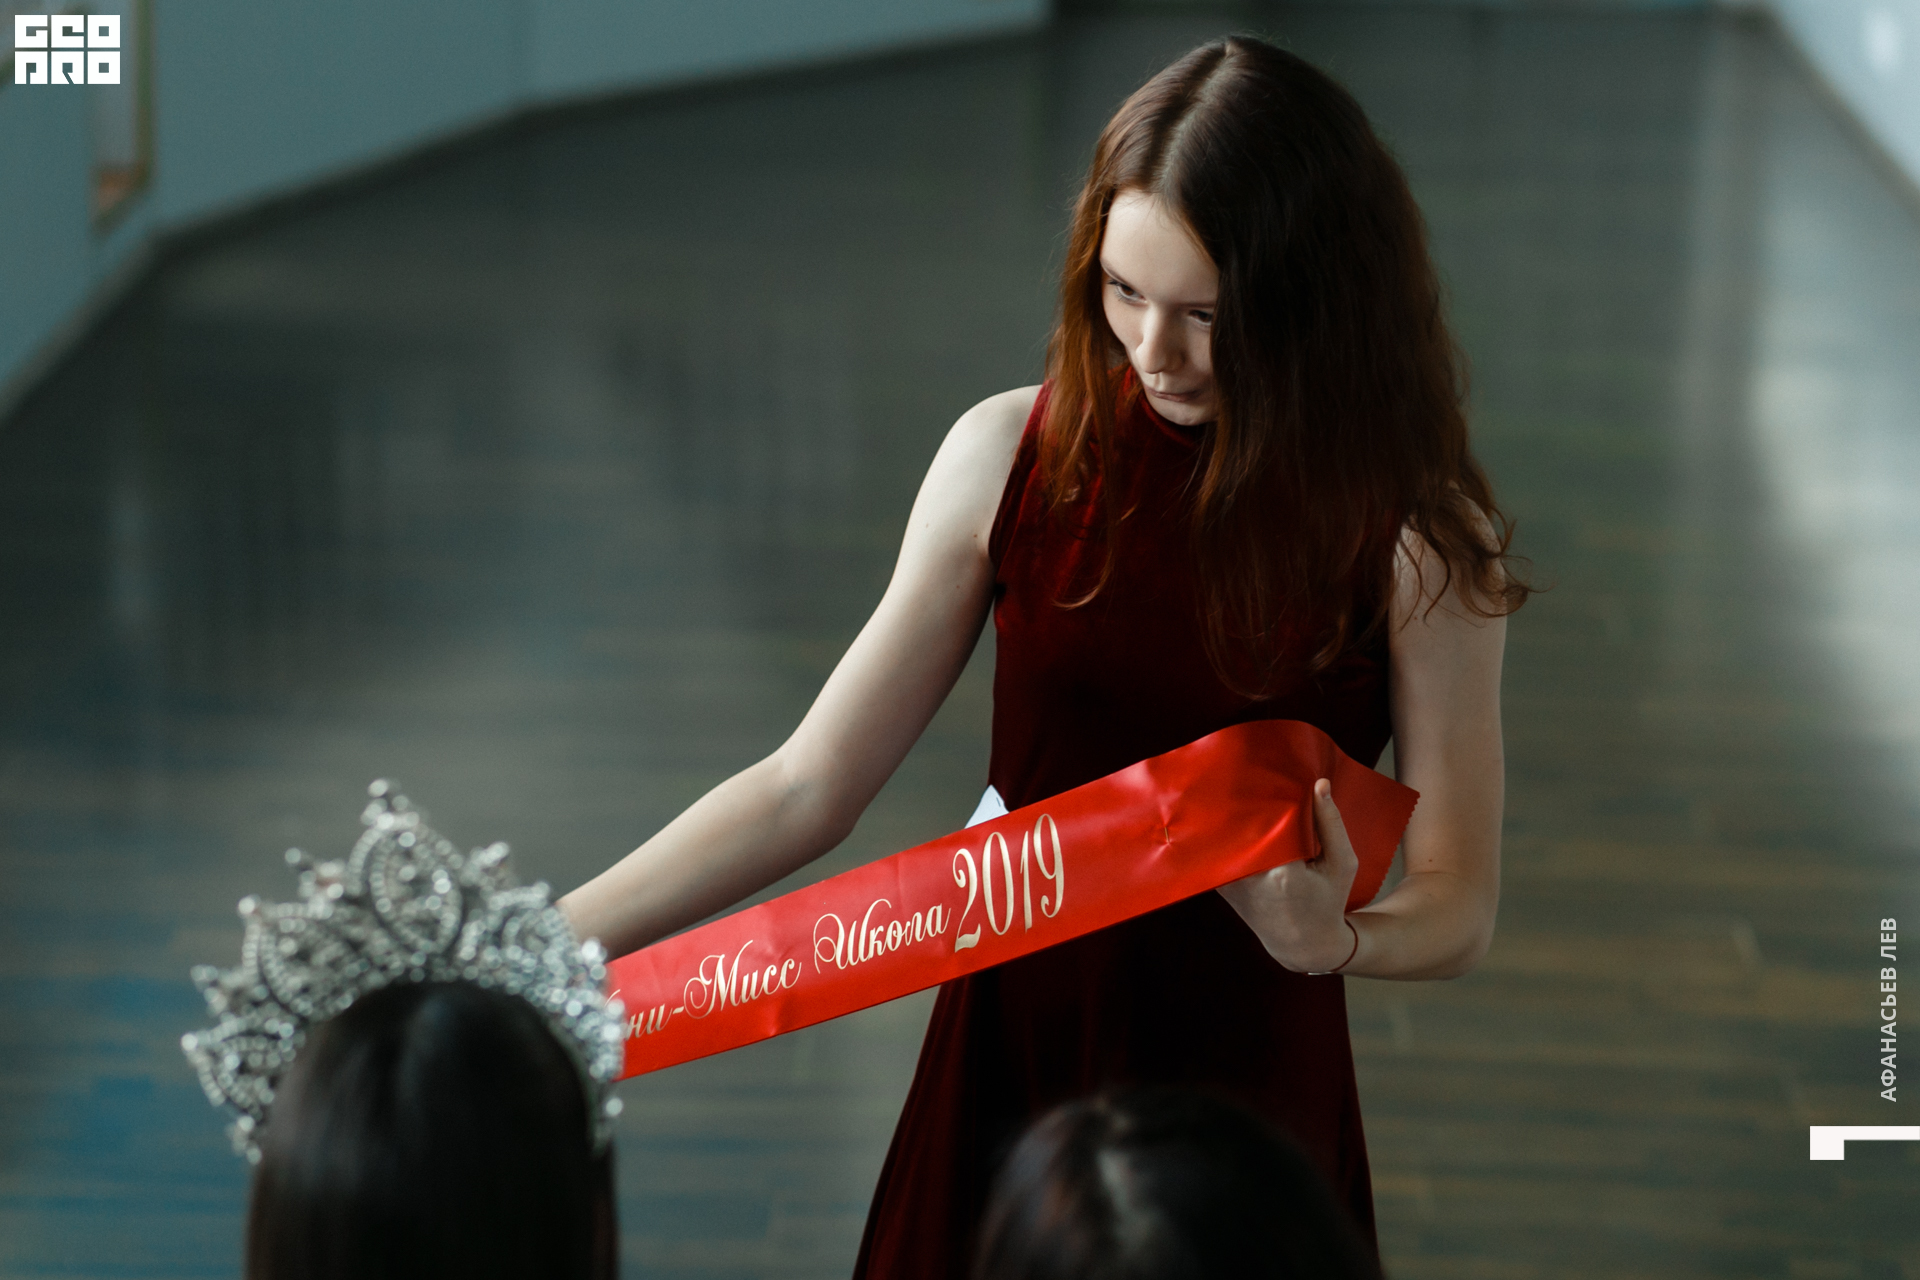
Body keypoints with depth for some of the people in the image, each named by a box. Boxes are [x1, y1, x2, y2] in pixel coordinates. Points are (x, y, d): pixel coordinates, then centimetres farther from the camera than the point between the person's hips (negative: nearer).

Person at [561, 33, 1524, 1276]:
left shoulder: (1411, 536, -13)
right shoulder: (1014, 454, -6)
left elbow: (1458, 907, -5)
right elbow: (806, 790, -2)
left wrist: (1331, 939, -27)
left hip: (1242, 1102, -2)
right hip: (1005, 1066, 2)